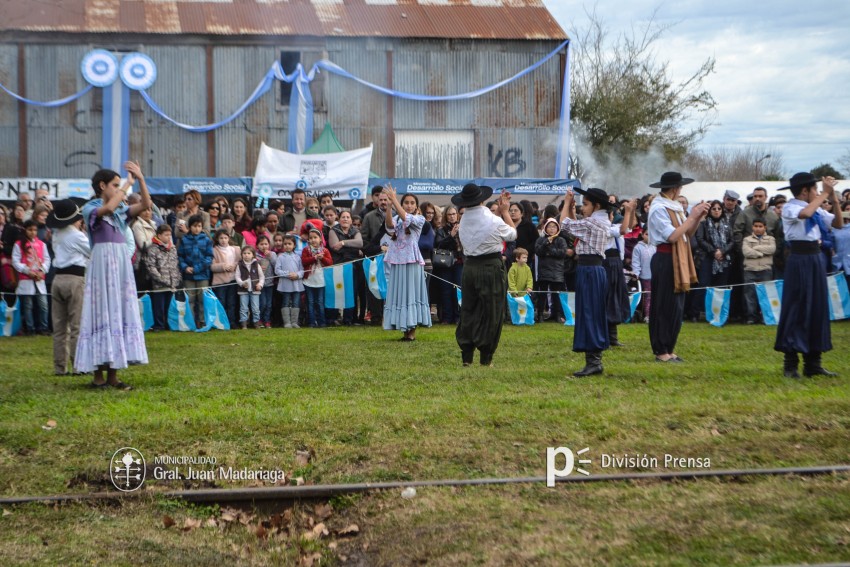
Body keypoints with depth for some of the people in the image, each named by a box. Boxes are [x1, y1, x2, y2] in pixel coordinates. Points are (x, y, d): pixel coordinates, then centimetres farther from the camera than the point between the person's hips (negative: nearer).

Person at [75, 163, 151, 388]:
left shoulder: (120, 209, 16)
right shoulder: (90, 208, -2)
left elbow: (145, 204, 4)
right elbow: (108, 208, -23)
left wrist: (140, 179, -4)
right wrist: (128, 184, -14)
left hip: (122, 262, 6)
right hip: (103, 262, -6)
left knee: (120, 313, 4)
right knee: (103, 313, -6)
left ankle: (113, 374, 7)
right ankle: (98, 374, -2)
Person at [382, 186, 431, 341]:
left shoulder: (419, 219, 4)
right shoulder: (396, 218, 12)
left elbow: (406, 218, -16)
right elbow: (389, 225, -10)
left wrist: (394, 199, -18)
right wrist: (389, 205, -20)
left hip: (411, 260, -3)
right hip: (396, 260, 4)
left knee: (411, 292, -4)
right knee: (398, 293, 3)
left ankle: (412, 330, -2)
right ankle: (405, 329, 8)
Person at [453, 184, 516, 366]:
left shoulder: (463, 220, 2)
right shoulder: (493, 221, -15)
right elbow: (512, 234, 4)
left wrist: (500, 210, 21)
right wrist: (505, 211, 14)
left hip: (469, 267, 5)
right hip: (491, 267, -5)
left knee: (468, 310, 12)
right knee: (491, 312, 3)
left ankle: (466, 356, 12)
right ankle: (485, 358, 5)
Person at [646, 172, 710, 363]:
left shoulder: (675, 207, 14)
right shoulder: (659, 209, -13)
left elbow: (688, 233, 13)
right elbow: (672, 236, -22)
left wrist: (698, 217, -1)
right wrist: (692, 216, -16)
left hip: (679, 261, 9)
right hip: (665, 260, -9)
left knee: (677, 307, 11)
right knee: (665, 307, -5)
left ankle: (669, 349, 18)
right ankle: (661, 351, 1)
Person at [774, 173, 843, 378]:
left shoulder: (816, 210, 11)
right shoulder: (789, 208, -8)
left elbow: (839, 224, 8)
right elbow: (805, 214, -30)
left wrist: (833, 198, -1)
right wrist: (824, 194, -19)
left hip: (816, 259, 7)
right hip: (799, 261, -7)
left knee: (817, 308, 9)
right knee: (797, 309, -4)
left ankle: (813, 363, 17)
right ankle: (791, 364, 3)